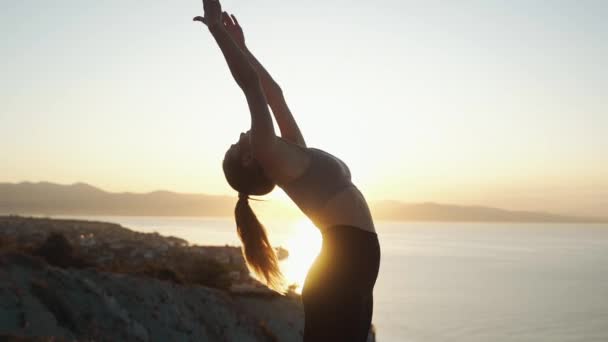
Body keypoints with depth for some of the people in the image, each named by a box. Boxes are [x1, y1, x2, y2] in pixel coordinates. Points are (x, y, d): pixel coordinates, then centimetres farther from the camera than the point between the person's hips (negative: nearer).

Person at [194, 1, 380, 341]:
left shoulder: (292, 153, 19)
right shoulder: (270, 157, -3)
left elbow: (274, 93, 25)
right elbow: (251, 84, -5)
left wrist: (241, 46, 30)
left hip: (352, 257, 8)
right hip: (344, 259, -8)